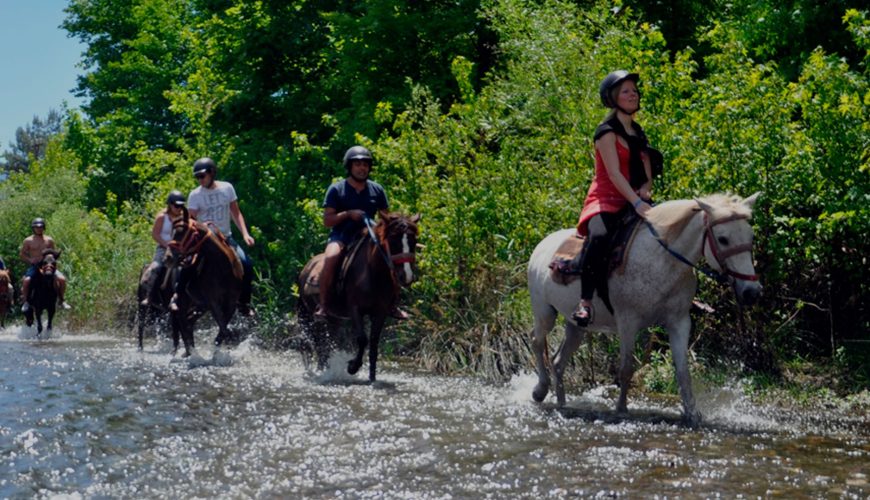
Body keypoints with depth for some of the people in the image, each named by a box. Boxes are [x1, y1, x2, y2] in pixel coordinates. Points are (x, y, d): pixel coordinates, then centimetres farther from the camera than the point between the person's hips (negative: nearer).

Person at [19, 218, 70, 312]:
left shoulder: (49, 240, 8)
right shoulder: (28, 241, 4)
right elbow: (21, 254, 7)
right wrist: (30, 260, -10)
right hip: (34, 266, -2)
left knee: (62, 279, -19)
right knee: (26, 280, -31)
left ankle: (61, 300, 2)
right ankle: (25, 301, -10)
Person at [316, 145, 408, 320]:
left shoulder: (377, 190, 10)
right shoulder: (336, 190, 0)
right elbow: (327, 220, -5)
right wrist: (348, 214, -19)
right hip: (341, 235, -4)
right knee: (331, 258, -35)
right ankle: (323, 305, -28)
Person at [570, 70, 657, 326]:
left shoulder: (638, 133, 17)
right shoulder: (607, 132, -6)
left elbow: (646, 172, 15)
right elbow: (613, 173, -17)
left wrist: (646, 189, -8)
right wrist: (636, 202, -28)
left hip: (634, 202, 8)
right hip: (606, 201, -8)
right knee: (599, 237, -37)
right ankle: (585, 302, -34)